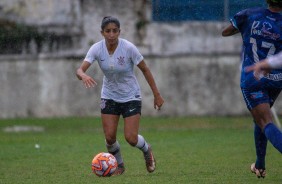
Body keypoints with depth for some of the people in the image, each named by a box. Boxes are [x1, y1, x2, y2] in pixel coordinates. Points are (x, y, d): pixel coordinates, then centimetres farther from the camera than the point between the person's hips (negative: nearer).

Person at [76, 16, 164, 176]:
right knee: (109, 137, -6)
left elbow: (145, 69, -10)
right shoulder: (97, 49, -16)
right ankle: (119, 165, 24)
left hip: (131, 96, -2)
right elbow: (80, 70, -23)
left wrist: (157, 94, -7)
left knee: (131, 138, -10)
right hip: (109, 96, 3)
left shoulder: (128, 48, -22)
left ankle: (147, 149, 27)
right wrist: (84, 76, -48)